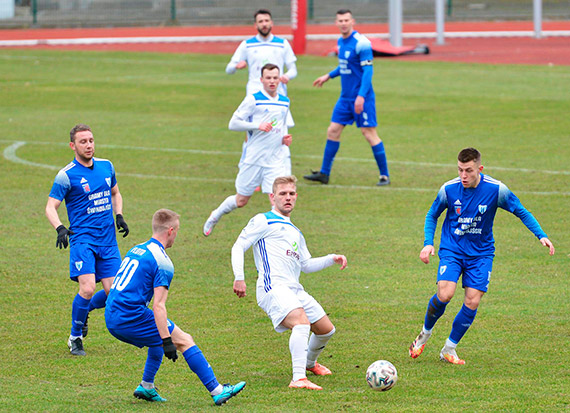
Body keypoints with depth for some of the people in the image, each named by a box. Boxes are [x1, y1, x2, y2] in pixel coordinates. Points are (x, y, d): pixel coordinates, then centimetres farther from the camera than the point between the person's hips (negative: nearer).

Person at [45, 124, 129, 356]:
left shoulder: (106, 166, 10)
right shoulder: (66, 176, -7)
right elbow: (51, 207, -7)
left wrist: (119, 216, 9)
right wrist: (60, 228, -25)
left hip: (108, 240, 5)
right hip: (83, 239, -5)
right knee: (87, 288, -20)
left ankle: (84, 310, 29)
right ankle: (75, 339, 0)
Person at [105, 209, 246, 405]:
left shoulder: (136, 249, 16)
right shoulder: (163, 263, -10)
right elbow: (158, 306, -18)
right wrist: (167, 341, -18)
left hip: (112, 319, 8)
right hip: (132, 318, -8)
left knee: (160, 339, 29)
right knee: (185, 341, -1)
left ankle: (146, 387, 23)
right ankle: (217, 391, -2)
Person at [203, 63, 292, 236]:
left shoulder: (284, 102, 11)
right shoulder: (253, 99, -7)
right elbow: (233, 123, -8)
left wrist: (284, 138, 6)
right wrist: (258, 126, -20)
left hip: (275, 162, 4)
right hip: (253, 159, -4)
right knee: (241, 200, 9)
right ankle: (215, 216, 36)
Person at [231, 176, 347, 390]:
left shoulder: (295, 233, 30)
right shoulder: (264, 221, 7)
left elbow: (306, 265, 34)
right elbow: (238, 247, 1)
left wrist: (332, 259, 20)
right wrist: (239, 277, -11)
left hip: (295, 290, 8)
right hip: (273, 287, -8)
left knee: (326, 329, 14)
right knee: (302, 322, -31)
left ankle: (310, 363, 43)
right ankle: (298, 379, -41)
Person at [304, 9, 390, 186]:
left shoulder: (361, 43, -16)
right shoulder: (341, 41, 10)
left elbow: (367, 70, -19)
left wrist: (361, 96, -25)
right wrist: (328, 76, 26)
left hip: (362, 98, -8)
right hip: (345, 97, 8)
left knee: (369, 134, -6)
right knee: (333, 131, 8)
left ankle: (384, 175, 2)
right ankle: (324, 174, 15)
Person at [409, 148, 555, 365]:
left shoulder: (496, 190, -13)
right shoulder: (448, 189, -10)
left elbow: (522, 213, -1)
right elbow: (432, 216, 7)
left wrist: (541, 235, -13)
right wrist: (428, 244, -6)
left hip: (481, 253, 1)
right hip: (452, 249, -1)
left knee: (472, 302, -10)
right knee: (444, 294, -20)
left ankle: (449, 349, 9)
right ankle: (425, 333, 9)